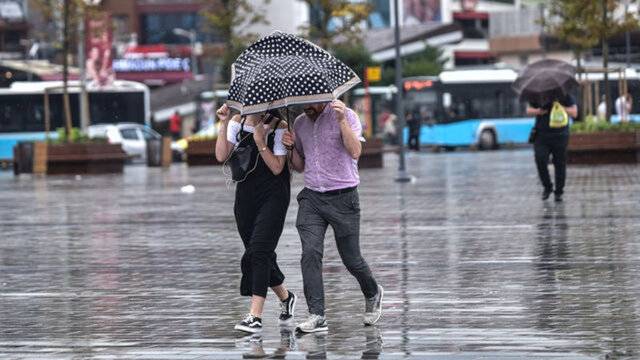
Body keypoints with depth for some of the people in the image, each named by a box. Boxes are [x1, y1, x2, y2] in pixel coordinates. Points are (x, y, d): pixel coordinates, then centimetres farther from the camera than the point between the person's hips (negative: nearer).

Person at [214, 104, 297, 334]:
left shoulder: (278, 127, -8)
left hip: (273, 196, -6)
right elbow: (221, 156, -3)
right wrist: (224, 124, -9)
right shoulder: (237, 122, 6)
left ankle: (255, 316, -20)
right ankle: (285, 298, 34)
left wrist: (261, 142, -21)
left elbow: (277, 168, -12)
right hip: (246, 195, 6)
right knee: (254, 253, 10)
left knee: (259, 250, -16)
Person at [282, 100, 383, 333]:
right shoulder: (300, 123, 11)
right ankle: (317, 316, -15)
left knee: (351, 258, 5)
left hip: (342, 198, -4)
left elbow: (355, 152, -20)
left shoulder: (346, 116, -5)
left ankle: (372, 294, 36)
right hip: (311, 198, 4)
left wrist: (342, 120, -25)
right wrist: (291, 147, 1)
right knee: (310, 253, -14)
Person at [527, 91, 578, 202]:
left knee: (560, 164, 0)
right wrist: (538, 111, -11)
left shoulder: (565, 95, 4)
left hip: (560, 136, -1)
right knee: (540, 161, -12)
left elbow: (574, 113, -1)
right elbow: (528, 110, 11)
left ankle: (558, 192, 10)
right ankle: (547, 187, 8)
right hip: (541, 135, 1)